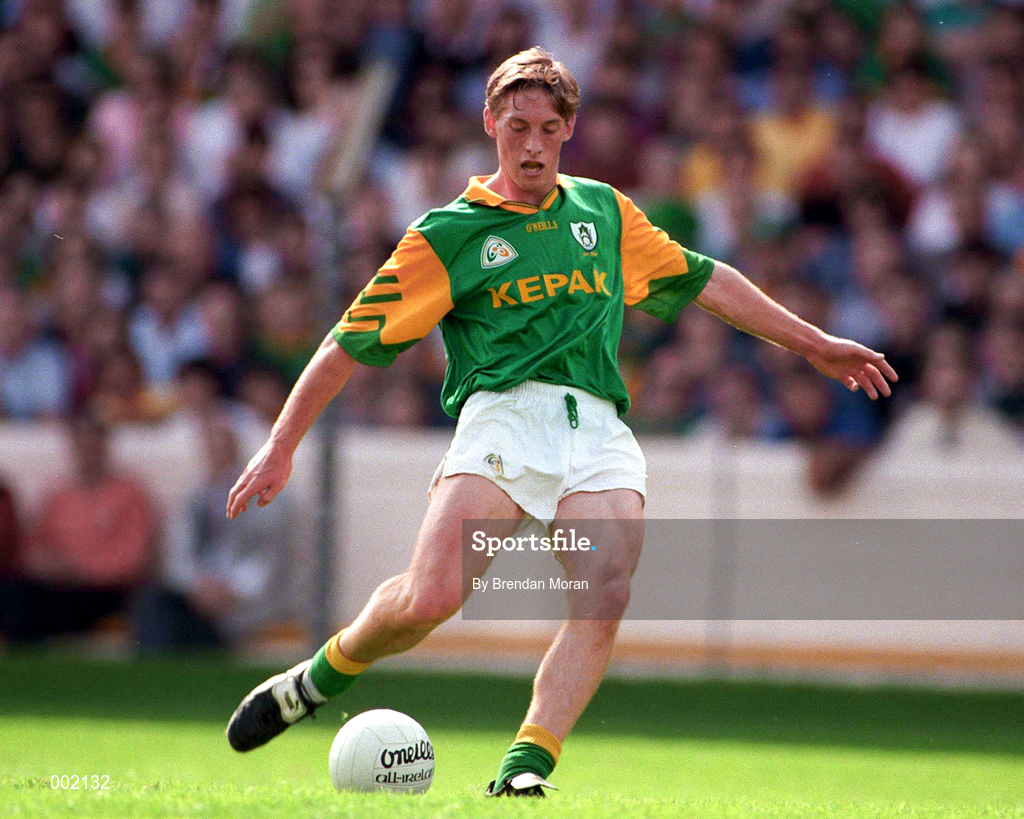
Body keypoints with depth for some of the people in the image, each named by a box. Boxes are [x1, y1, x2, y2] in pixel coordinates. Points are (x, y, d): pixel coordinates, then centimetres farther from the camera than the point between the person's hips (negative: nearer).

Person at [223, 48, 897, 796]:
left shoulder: (604, 211, 23)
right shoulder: (448, 235, 11)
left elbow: (703, 280, 33)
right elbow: (353, 343, 11)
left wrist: (813, 344, 34)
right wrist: (280, 447, 8)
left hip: (598, 431, 3)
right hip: (503, 413, -3)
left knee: (605, 597, -24)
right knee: (430, 600, -22)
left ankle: (527, 764, -24)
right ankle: (324, 674, 6)